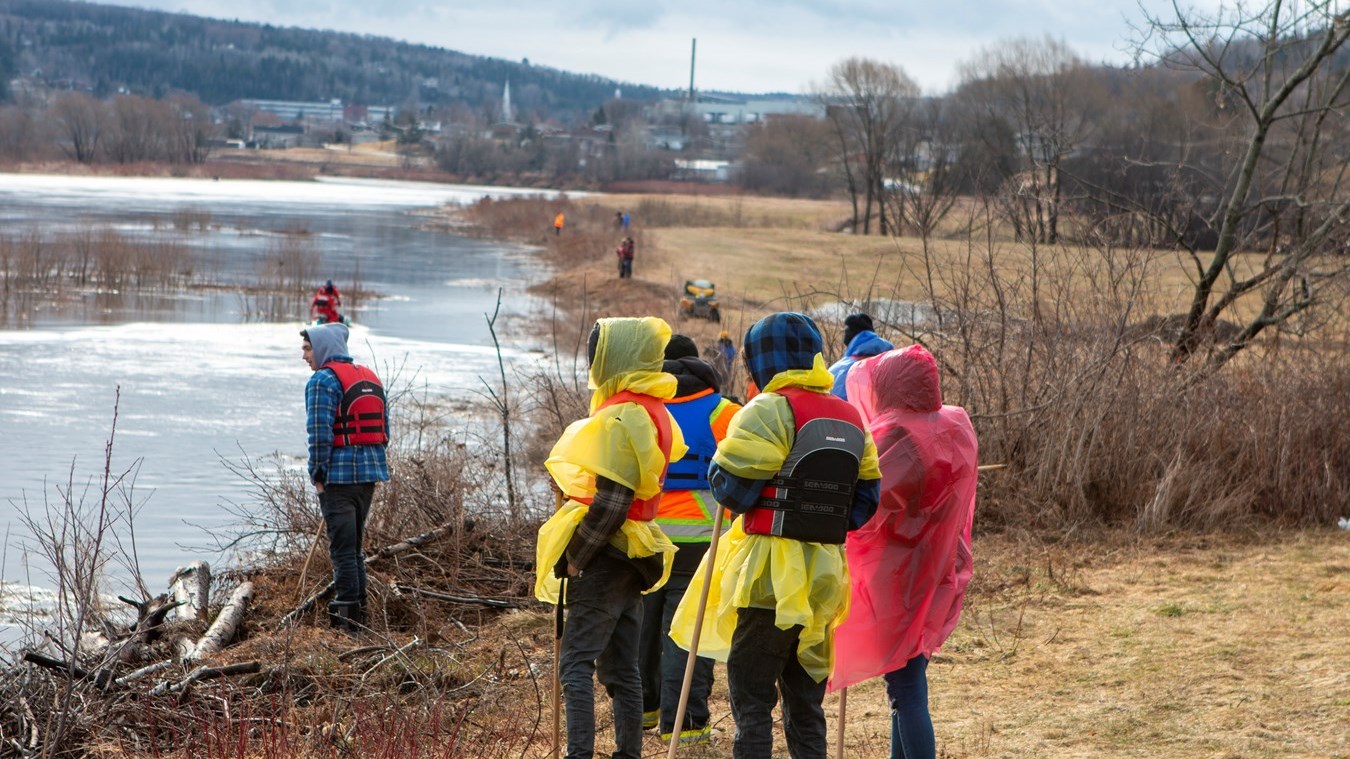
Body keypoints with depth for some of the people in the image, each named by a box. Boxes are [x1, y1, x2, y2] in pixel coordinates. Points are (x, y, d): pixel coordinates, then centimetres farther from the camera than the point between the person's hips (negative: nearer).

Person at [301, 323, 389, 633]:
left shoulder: (323, 380, -10)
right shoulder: (370, 377, 14)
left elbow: (320, 432, -16)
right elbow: (384, 428, 15)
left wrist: (317, 475, -9)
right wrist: (373, 467, 17)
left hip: (339, 474, -8)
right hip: (370, 471, 8)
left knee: (342, 547, -4)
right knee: (355, 545, 16)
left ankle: (347, 613, -5)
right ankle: (358, 609, 19)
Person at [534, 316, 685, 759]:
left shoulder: (620, 419, -17)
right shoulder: (653, 413, 14)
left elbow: (610, 503, -22)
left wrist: (575, 555, -15)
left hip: (606, 557, -10)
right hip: (632, 558, 10)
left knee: (576, 664, -11)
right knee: (620, 668, 14)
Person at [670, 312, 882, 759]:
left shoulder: (769, 411, -11)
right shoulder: (850, 419, 12)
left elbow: (731, 487, -13)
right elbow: (866, 497, 13)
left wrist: (718, 465, 6)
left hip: (773, 575, -7)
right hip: (825, 573, 7)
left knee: (751, 694, -2)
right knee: (805, 696, 14)